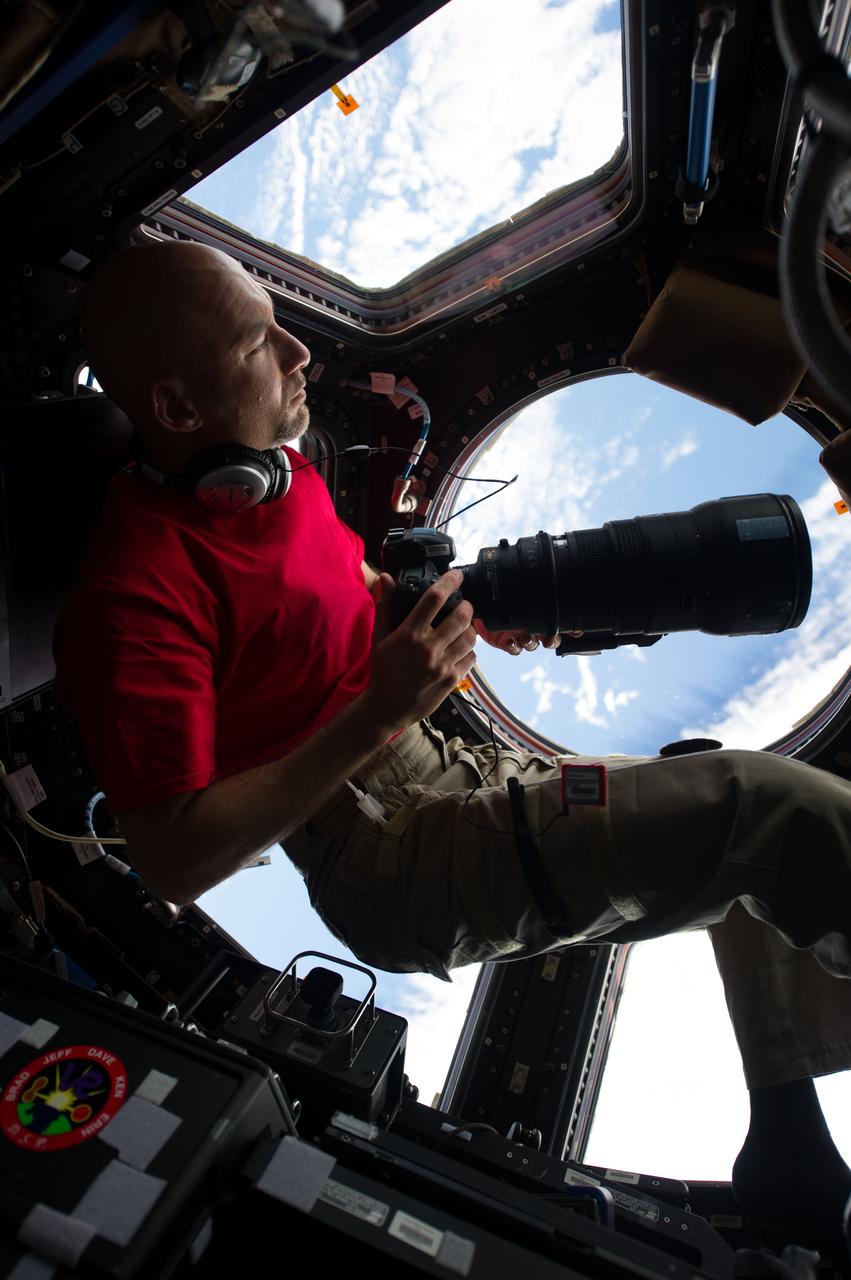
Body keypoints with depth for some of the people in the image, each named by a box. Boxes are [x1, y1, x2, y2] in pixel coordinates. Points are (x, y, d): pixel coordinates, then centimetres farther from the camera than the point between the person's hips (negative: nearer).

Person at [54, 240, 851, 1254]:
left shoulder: (279, 467, 7)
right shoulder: (133, 594, -20)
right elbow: (174, 863, -18)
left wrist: (466, 609, 3)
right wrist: (376, 716, -26)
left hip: (451, 770, 9)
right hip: (392, 873, -9)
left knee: (764, 857, 15)